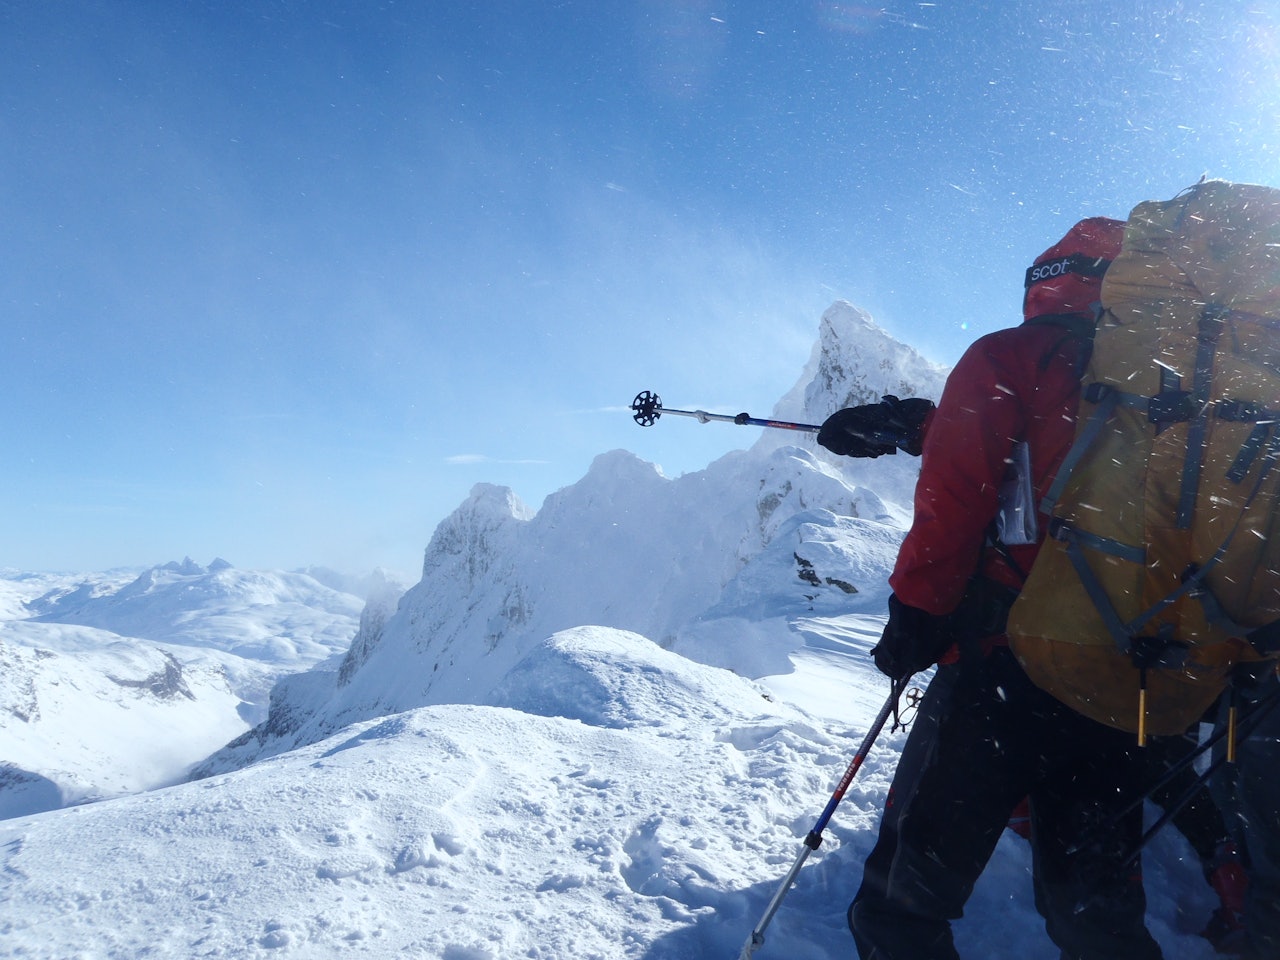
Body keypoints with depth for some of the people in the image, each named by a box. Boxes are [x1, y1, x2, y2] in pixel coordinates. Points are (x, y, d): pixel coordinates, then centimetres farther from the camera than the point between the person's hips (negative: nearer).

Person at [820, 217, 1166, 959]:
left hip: (1011, 653, -6)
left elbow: (954, 494, -11)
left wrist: (915, 608, -7)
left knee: (915, 878, 2)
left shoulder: (1009, 360, -2)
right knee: (1094, 896, 16)